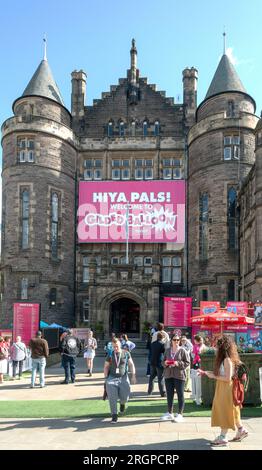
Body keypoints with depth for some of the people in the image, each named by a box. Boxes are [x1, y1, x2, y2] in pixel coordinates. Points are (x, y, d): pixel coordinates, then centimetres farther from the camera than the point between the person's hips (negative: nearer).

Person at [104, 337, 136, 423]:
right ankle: (114, 416, 1)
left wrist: (133, 376, 0)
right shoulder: (110, 355, 4)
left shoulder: (126, 354, 2)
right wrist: (106, 378, 4)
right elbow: (106, 367, 11)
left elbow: (131, 365, 7)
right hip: (112, 378, 1)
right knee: (112, 398, -10)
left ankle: (122, 403, 32)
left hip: (123, 378, 0)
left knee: (125, 397, -6)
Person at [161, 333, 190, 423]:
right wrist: (165, 363, -8)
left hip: (179, 375, -4)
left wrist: (178, 363, -19)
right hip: (168, 375, 4)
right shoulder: (167, 350, 9)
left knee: (180, 394, 0)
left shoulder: (182, 350, -3)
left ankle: (180, 414, 7)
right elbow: (163, 362, 14)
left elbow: (187, 362, -6)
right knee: (169, 394, 10)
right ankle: (169, 413, 22)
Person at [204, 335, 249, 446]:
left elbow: (227, 378, -23)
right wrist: (206, 372, 11)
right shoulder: (225, 359, 8)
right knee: (228, 412, 18)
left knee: (225, 412, -1)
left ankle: (223, 437, 6)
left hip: (227, 390, -9)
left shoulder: (227, 360, -20)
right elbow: (220, 373, 11)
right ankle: (241, 430, 28)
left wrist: (213, 377, -15)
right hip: (223, 390, 9)